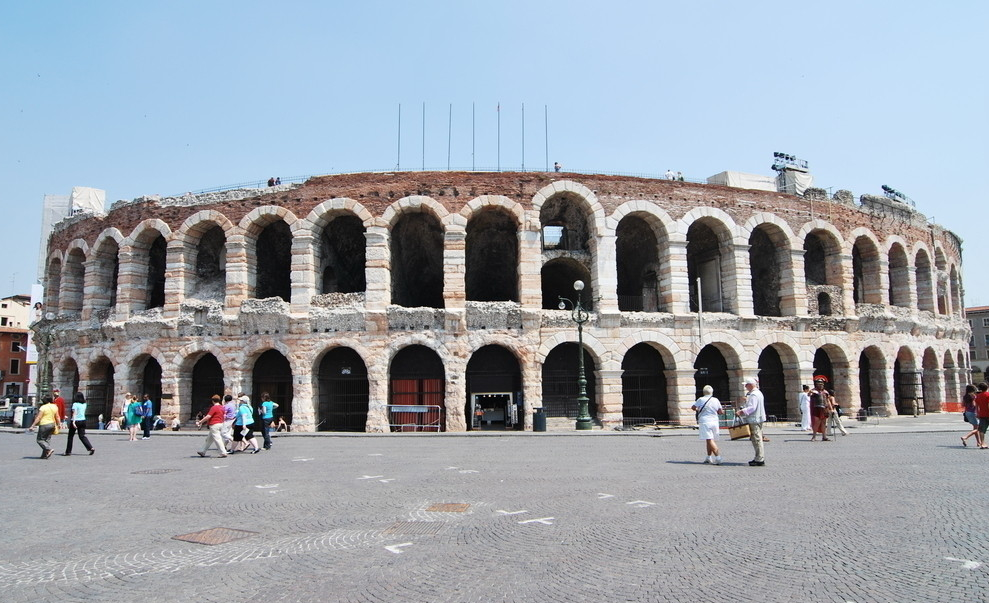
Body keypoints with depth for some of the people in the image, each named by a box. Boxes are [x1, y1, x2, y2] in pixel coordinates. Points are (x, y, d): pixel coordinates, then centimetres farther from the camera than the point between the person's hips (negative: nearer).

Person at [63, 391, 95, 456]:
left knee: (70, 437, 7)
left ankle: (68, 452, 13)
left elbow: (74, 413, -20)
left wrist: (73, 422, -27)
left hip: (76, 421, -6)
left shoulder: (75, 404, -11)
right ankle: (91, 448, -8)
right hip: (83, 420, 6)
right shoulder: (84, 404, 7)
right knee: (82, 436, 8)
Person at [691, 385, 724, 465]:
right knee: (711, 440, 15)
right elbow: (720, 412, 11)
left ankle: (718, 457, -19)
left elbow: (693, 408, 6)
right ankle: (709, 457, 18)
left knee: (709, 440, -9)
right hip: (715, 422, 5)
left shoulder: (701, 399, -3)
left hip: (705, 422, -5)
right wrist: (723, 412, 33)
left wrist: (697, 410, 27)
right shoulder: (716, 400, 5)